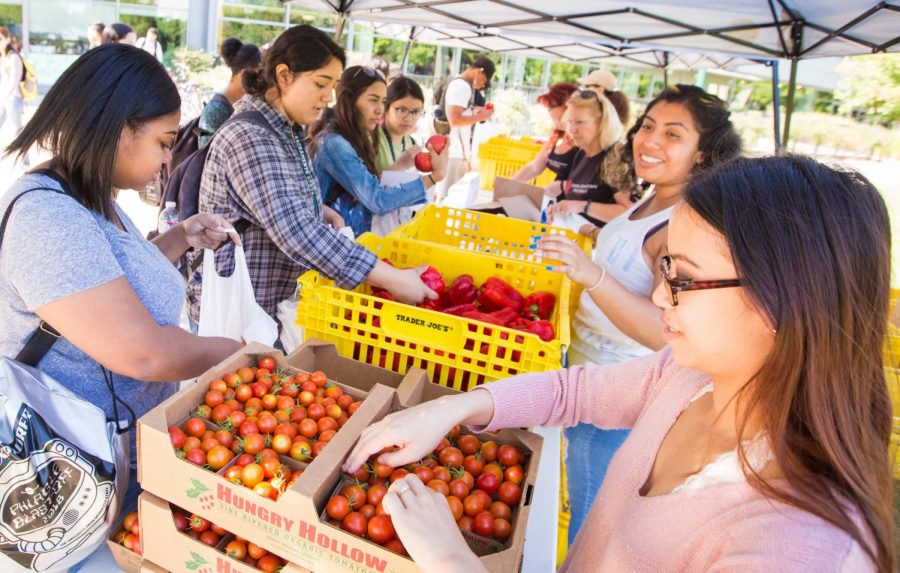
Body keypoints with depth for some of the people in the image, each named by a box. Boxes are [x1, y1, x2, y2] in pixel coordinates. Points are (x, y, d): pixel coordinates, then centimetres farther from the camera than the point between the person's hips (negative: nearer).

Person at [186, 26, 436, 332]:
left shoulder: (287, 131, 7)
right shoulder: (249, 138, -24)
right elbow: (295, 232, -34)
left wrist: (319, 210, 0)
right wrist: (392, 278, -34)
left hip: (274, 305, 9)